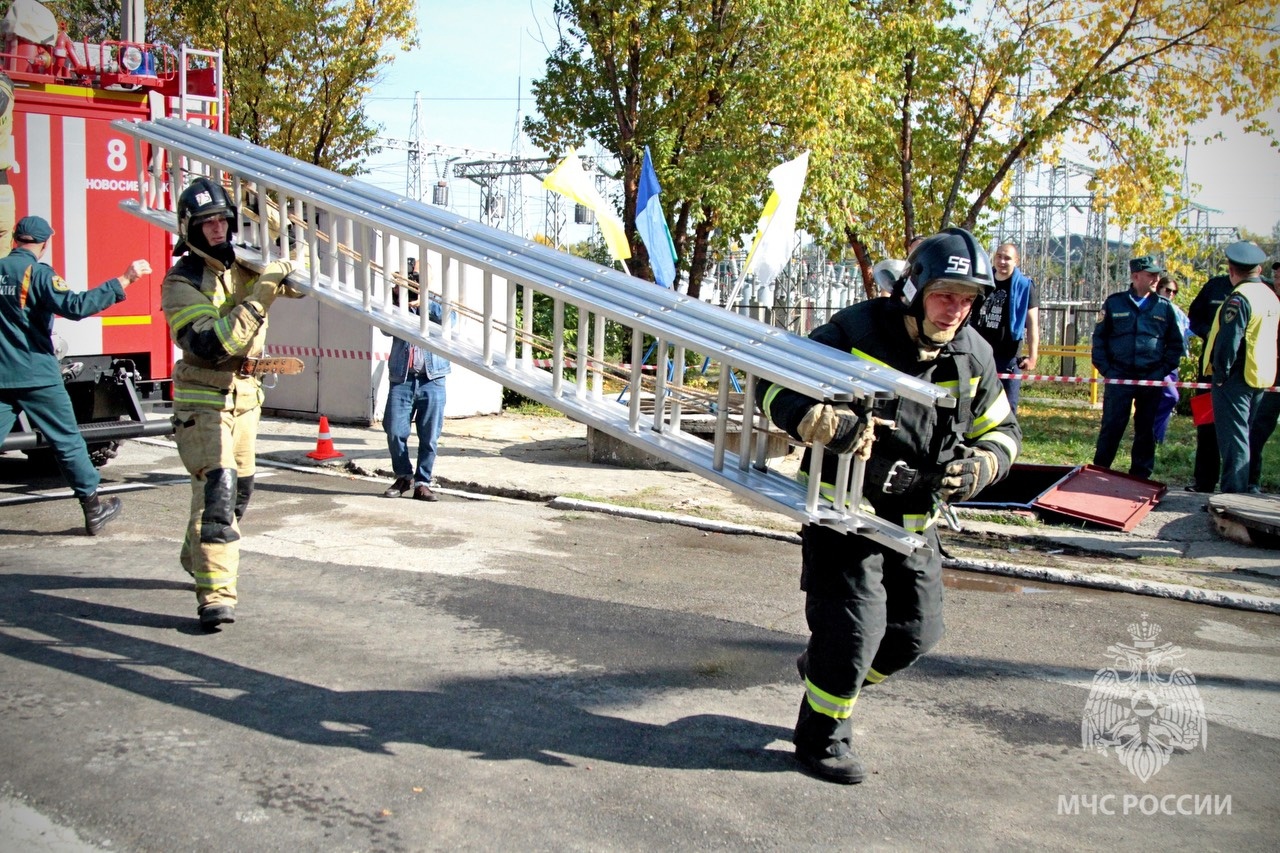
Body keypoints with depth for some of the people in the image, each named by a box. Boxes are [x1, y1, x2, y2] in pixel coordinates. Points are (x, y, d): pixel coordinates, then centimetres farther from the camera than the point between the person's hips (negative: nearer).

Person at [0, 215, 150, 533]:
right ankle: (94, 510, 12)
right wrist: (123, 281, -24)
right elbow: (75, 305, -23)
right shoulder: (38, 274, -9)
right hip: (36, 376, -5)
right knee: (68, 443, 5)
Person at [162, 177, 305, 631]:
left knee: (240, 487, 18)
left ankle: (197, 557, 42)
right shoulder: (182, 282, -16)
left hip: (245, 396, 7)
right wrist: (259, 295, -31)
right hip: (205, 400, -7)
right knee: (216, 487, -18)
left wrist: (284, 272, -6)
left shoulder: (244, 264, 2)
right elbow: (211, 345, -28)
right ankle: (215, 594, -20)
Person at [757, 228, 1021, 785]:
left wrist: (980, 466, -9)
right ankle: (822, 736, 15)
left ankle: (825, 671, 39)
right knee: (855, 624, -9)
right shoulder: (856, 332, -16)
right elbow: (775, 386, -18)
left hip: (915, 519, 6)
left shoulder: (973, 356, 1)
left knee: (917, 630, 11)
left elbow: (1001, 430, 14)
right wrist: (826, 424, -36)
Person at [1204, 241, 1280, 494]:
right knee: (1245, 434, 18)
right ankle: (1244, 488, 25)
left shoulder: (1239, 298, -17)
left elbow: (1228, 341, -21)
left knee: (1232, 438, -7)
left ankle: (1233, 496, -7)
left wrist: (1219, 376, -13)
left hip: (1236, 378, -9)